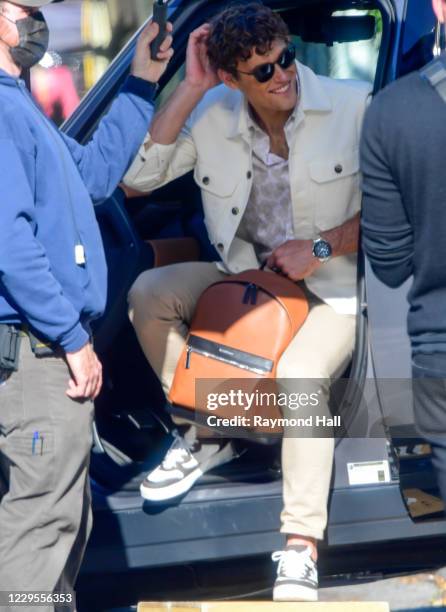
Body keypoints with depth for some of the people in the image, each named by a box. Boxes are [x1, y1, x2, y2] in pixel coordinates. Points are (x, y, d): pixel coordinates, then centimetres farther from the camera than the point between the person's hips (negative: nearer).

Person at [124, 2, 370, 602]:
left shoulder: (353, 107, -14)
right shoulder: (212, 116, -5)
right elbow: (136, 175, -14)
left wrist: (321, 247, -18)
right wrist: (191, 88, -17)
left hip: (332, 287, -5)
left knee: (300, 374, -32)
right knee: (149, 293, -15)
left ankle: (301, 552, -29)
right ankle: (206, 433, 3)